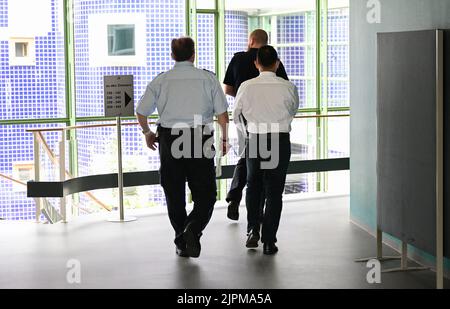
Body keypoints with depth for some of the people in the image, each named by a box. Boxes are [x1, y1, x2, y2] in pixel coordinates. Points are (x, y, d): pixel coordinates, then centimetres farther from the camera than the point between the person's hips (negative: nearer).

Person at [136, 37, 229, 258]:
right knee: (205, 194, 6)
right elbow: (222, 113, 0)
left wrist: (147, 132, 25)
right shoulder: (208, 78, 2)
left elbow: (141, 112, 7)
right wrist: (225, 138, 14)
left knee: (174, 194, 13)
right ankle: (193, 229, -18)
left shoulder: (161, 80, 4)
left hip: (169, 139, 1)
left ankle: (181, 242, 18)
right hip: (201, 138, -1)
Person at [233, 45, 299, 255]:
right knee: (274, 191, 6)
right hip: (281, 142, 0)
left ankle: (253, 230, 12)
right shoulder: (288, 87, -5)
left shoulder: (247, 87, -5)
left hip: (255, 141, 1)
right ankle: (269, 241, 7)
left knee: (253, 186, 21)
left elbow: (236, 116, 9)